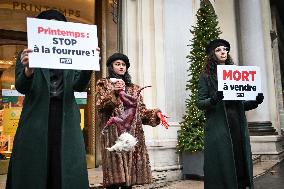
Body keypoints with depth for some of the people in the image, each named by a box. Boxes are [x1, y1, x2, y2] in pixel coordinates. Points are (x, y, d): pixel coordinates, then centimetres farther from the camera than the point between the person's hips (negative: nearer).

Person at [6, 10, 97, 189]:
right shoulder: (29, 55, 7)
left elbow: (79, 86, -1)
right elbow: (21, 88, -6)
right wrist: (28, 70, -29)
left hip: (66, 119, 2)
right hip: (37, 119, -1)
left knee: (67, 170, 1)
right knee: (34, 170, 2)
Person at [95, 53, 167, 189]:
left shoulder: (134, 88, 21)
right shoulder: (104, 84, 10)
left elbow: (141, 110, 15)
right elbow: (100, 106, -5)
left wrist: (155, 114, -3)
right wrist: (114, 93, -18)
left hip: (133, 133, 4)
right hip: (114, 133, -4)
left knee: (130, 177, 2)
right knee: (115, 173, -9)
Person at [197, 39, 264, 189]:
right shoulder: (206, 76, 4)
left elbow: (243, 104, 17)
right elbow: (200, 102, -3)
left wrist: (255, 101, -2)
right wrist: (214, 100, -22)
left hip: (238, 126, 4)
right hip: (218, 127, -4)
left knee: (241, 164, 5)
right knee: (222, 167, -3)